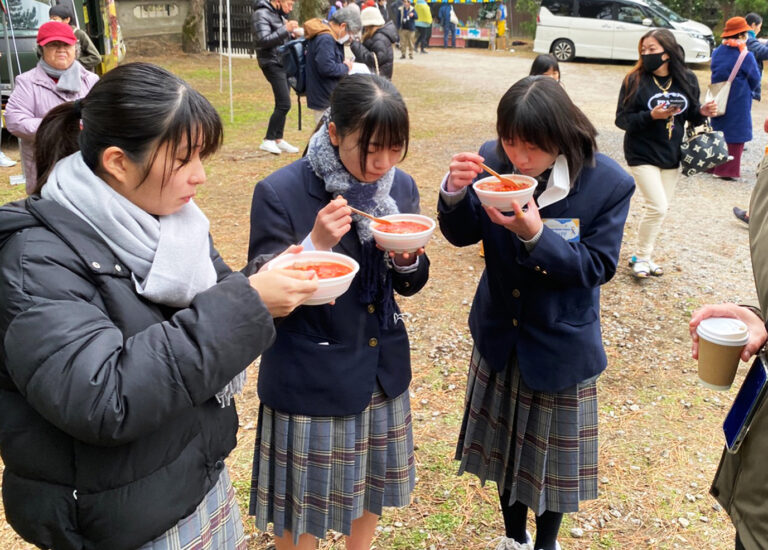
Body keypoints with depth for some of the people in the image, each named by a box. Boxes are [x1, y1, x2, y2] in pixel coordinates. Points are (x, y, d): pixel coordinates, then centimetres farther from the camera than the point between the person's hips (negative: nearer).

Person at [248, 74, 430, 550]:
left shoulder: (401, 186, -3)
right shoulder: (280, 194, -20)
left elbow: (408, 284, 7)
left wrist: (408, 258, -15)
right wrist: (315, 245, -30)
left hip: (382, 370, 5)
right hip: (310, 383, -5)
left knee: (372, 491, 25)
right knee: (303, 510, 15)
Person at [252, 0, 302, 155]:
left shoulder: (279, 14, 15)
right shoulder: (262, 14, -11)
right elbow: (264, 40, -21)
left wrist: (293, 33, 3)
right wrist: (286, 29, -24)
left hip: (284, 62, 9)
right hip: (272, 63, -9)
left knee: (282, 104, 9)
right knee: (284, 104, -15)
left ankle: (278, 139, 16)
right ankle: (268, 141, -7)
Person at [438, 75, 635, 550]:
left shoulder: (609, 184, -20)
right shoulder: (494, 162, -13)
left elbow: (598, 266, -18)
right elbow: (463, 235, -5)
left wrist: (536, 235, -34)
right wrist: (455, 193, -27)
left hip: (561, 345, -3)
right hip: (500, 334, 3)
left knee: (551, 454, 16)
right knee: (505, 443, 22)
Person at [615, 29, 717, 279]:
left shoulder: (687, 80, 0)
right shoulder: (635, 80, -10)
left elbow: (691, 115, 10)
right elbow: (622, 119, -11)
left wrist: (702, 112, -12)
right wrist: (651, 116, -25)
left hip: (672, 155, 5)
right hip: (643, 155, -4)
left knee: (661, 208, 11)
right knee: (657, 207, -11)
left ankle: (643, 255, 27)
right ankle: (642, 257, 8)